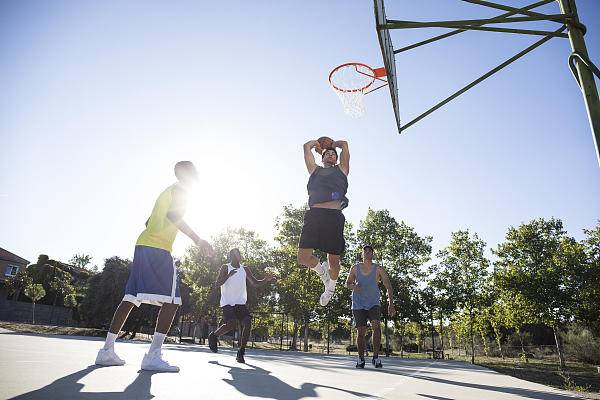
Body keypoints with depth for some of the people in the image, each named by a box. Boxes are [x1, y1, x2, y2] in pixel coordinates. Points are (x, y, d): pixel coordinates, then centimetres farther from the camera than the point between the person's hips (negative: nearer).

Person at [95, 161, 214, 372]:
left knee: (130, 299, 11)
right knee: (171, 301, -10)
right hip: (158, 249, -10)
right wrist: (197, 239, -23)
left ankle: (107, 351, 16)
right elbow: (172, 215, -21)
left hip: (142, 245, 10)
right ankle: (153, 356, -16)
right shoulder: (181, 190, -1)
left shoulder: (168, 191, 27)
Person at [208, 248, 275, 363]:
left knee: (248, 323, -16)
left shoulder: (245, 269, 10)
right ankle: (213, 336, 8)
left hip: (241, 303, 4)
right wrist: (229, 275, -27)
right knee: (231, 324, -23)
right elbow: (217, 284, -12)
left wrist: (266, 280, -12)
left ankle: (241, 352, -5)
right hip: (227, 303, -4)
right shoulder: (225, 267, -2)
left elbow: (255, 283, 8)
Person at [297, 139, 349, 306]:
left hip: (334, 216, -1)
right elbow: (307, 146, 29)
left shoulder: (341, 169, 24)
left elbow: (344, 144, 23)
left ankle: (330, 288, 32)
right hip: (314, 214, 1)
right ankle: (321, 270, 23)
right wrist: (319, 143, 45)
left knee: (334, 260, 3)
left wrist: (333, 143, 41)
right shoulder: (315, 169, 28)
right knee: (303, 257, -9)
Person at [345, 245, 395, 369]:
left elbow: (388, 287, -8)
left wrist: (391, 304, -19)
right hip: (358, 304, 1)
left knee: (376, 326, -21)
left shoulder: (378, 270, -8)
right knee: (361, 331, -1)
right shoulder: (355, 268, -4)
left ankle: (376, 357, -9)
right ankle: (361, 359, 15)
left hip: (374, 303, -1)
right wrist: (354, 286, -16)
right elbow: (347, 283, 8)